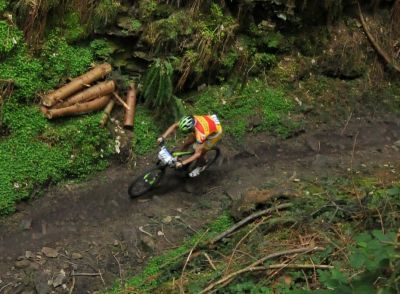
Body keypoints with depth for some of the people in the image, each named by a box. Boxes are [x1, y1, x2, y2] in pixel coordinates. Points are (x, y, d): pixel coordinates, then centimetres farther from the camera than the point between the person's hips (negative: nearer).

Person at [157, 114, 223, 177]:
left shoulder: (200, 134, -43)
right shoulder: (188, 121, -30)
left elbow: (198, 153, -37)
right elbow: (174, 126, -15)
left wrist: (182, 163, -41)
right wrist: (162, 137, -26)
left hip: (215, 132, -6)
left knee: (200, 153, -6)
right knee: (186, 143, 3)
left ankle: (200, 167, 25)